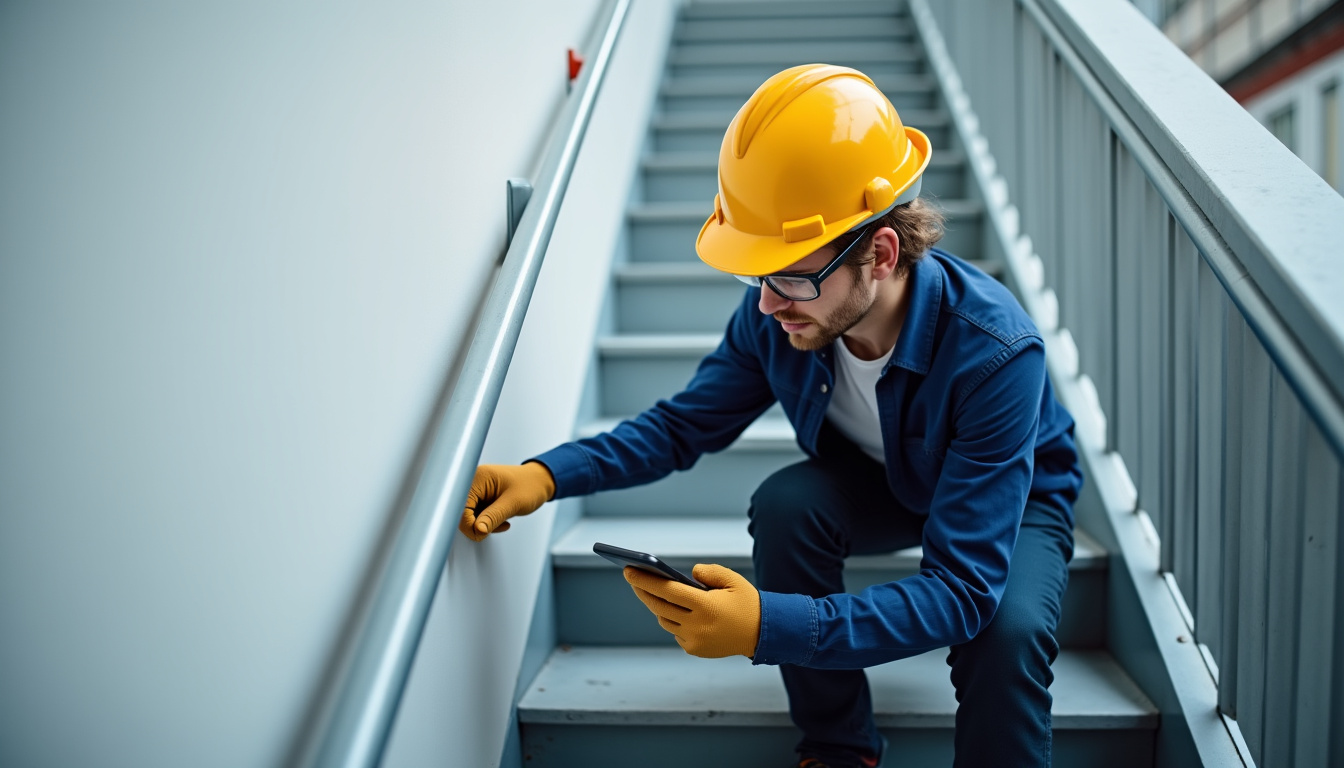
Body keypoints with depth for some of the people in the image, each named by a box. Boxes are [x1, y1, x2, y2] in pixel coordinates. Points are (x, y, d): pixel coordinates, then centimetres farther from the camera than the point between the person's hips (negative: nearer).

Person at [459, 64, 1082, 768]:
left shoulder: (995, 354, -39)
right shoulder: (774, 315, -24)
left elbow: (962, 590, -40)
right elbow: (683, 424, -9)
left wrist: (767, 625, -53)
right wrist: (547, 474, -27)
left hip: (1017, 500, -3)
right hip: (877, 485, 4)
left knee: (1005, 632, -35)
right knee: (784, 504, -28)